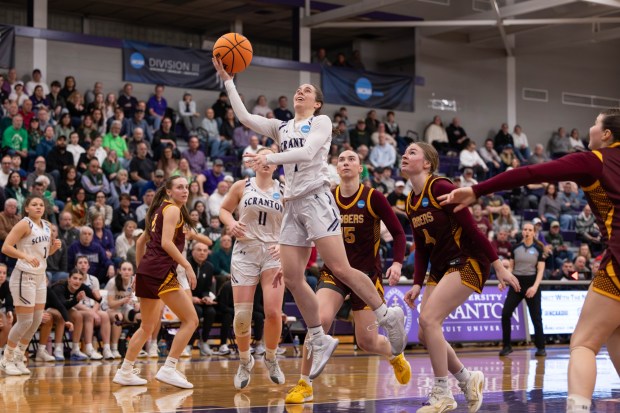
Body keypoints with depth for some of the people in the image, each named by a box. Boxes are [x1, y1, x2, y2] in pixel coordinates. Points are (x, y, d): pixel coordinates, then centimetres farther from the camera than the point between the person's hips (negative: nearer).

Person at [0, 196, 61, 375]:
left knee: (37, 320, 8)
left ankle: (18, 359, 21)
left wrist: (55, 246, 1)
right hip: (24, 276, -8)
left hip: (40, 277, 8)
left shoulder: (46, 226, 10)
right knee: (25, 321, -6)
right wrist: (26, 256, -34)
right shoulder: (24, 224, -12)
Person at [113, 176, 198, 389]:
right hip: (161, 269, -10)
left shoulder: (160, 210, 22)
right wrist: (187, 265, -18)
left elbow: (141, 241, 26)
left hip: (146, 269, 10)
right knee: (191, 319, -9)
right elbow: (166, 242, -17)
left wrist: (140, 270, 28)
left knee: (147, 327, 19)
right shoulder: (172, 209, -5)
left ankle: (125, 372, 22)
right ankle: (168, 369, -13)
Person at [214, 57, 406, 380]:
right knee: (291, 278, -2)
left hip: (316, 199, -6)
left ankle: (389, 316, 0)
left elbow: (308, 151, -15)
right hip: (292, 205, 6)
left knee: (340, 269, -15)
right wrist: (227, 80, 6)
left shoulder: (321, 122, 3)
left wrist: (269, 158, -24)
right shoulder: (281, 128, 20)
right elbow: (244, 117, 10)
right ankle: (319, 340, 8)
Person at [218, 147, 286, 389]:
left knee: (273, 311, -13)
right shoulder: (241, 187, 5)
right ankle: (245, 362, 21)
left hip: (273, 253, 0)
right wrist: (231, 223, -5)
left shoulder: (283, 192, 5)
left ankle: (271, 359, 12)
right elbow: (224, 209, 16)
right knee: (241, 315, -3)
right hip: (245, 251, 0)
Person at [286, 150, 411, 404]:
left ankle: (396, 356, 39)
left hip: (367, 272, -2)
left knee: (366, 341, 2)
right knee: (320, 320, -25)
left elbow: (398, 233, -6)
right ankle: (304, 384, -11)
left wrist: (397, 263, -21)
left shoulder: (373, 197, -9)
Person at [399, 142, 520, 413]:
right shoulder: (411, 203, 9)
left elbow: (472, 229, -17)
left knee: (428, 319, -19)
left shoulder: (441, 188, -16)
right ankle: (468, 379, 21)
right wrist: (417, 284, 2)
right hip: (441, 268, 8)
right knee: (425, 334, 1)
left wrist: (499, 268, -17)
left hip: (468, 262, -8)